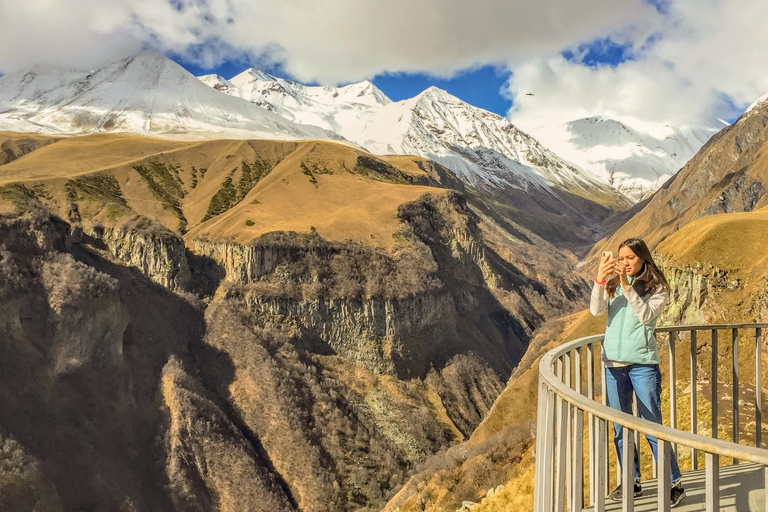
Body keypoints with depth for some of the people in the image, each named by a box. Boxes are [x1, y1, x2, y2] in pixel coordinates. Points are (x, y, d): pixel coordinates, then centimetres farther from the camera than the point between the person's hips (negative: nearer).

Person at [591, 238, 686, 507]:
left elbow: (645, 314, -16)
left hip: (643, 363, -4)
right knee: (620, 428, 11)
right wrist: (600, 280, -21)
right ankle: (631, 482, 23)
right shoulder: (612, 287, 7)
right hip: (613, 363, 4)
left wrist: (627, 285, -22)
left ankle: (675, 484, 11)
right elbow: (596, 310, -8)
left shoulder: (657, 289, -1)